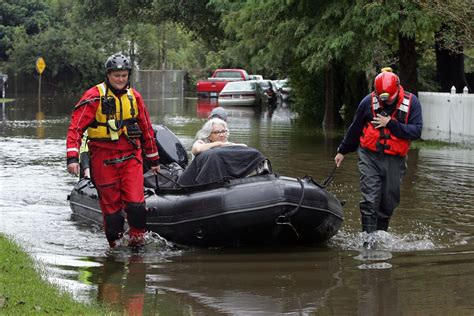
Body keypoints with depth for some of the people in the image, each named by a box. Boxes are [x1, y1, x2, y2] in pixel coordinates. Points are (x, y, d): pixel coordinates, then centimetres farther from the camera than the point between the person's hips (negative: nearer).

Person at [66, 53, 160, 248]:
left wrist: (154, 159, 21)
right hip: (103, 157, -2)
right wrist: (72, 157, -22)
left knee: (135, 203, -11)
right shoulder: (94, 97, -6)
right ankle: (114, 246, 17)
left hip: (131, 156, 3)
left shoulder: (134, 97, 8)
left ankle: (137, 237, 8)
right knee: (111, 206, 2)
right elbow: (76, 127, -11)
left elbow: (146, 128, 18)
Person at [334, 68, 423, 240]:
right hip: (370, 157, -1)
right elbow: (354, 129, 11)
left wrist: (390, 124, -19)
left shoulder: (411, 102, -5)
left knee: (389, 201, 6)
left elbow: (416, 131, -13)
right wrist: (342, 151, 19)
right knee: (370, 200, -11)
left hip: (395, 160, 1)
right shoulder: (368, 102, -3)